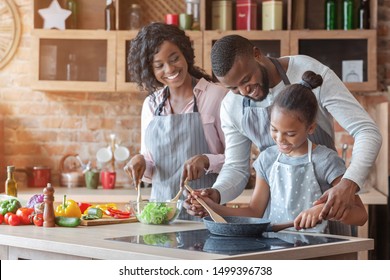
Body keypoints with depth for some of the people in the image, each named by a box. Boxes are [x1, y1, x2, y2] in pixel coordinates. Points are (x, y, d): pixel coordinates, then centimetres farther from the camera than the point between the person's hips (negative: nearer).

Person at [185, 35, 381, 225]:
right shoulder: (231, 107, -6)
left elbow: (367, 132, -22)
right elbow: (236, 167, 3)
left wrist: (349, 184, -40)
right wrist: (216, 193, -21)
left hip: (328, 199, -3)